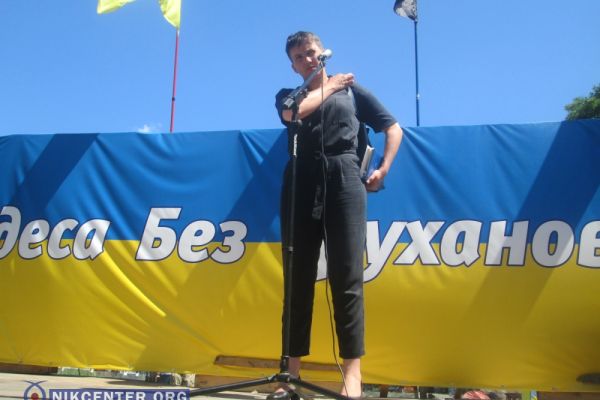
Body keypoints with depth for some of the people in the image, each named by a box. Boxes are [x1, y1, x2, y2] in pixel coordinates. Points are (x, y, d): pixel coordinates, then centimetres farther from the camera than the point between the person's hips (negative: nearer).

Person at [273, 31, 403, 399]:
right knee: (298, 276, -1)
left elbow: (393, 127, 16)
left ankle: (353, 369, -5)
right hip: (302, 185, 1)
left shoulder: (352, 90, 18)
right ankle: (293, 367, 4)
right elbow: (294, 113, -6)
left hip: (344, 180, -1)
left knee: (347, 276, -6)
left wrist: (383, 169, 3)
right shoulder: (288, 95, 19)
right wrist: (330, 86, 8)